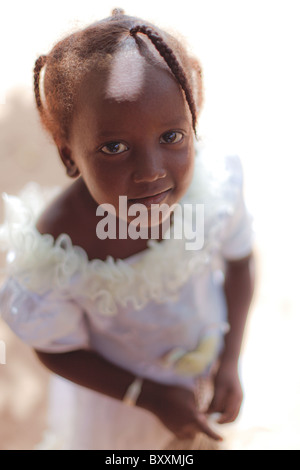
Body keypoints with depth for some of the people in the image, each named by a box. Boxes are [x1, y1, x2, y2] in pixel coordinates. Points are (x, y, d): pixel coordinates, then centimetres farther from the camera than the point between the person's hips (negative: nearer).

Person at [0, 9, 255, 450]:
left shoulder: (214, 183, -32)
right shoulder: (53, 252, -39)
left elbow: (238, 262, -9)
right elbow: (58, 350, -19)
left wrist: (230, 362, -12)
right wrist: (150, 397, -18)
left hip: (207, 350, 3)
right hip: (119, 383, -3)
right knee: (123, 435, 29)